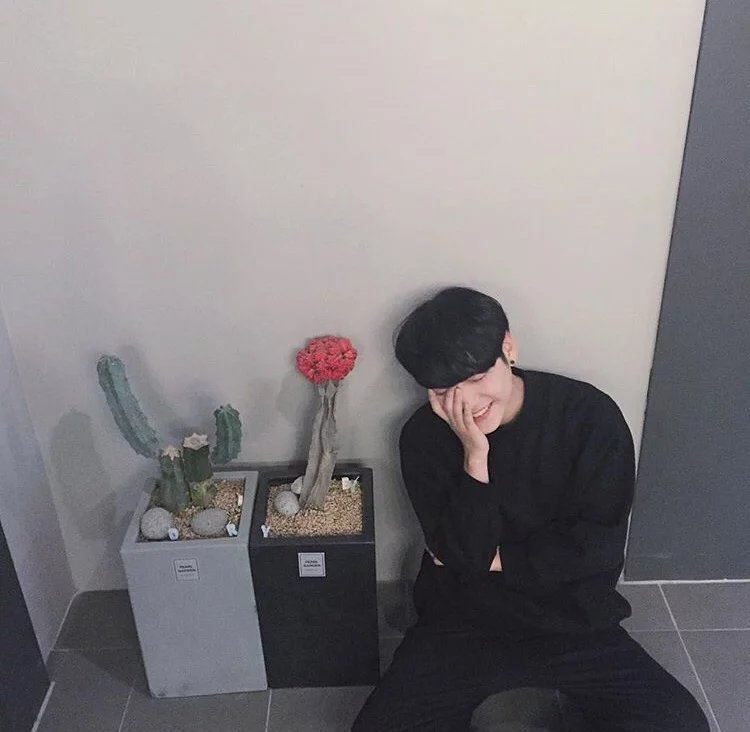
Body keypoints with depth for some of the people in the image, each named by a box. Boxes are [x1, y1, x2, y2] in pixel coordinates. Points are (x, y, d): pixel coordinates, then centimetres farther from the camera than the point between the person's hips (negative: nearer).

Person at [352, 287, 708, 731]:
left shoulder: (590, 415, -13)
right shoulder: (425, 437, -10)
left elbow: (600, 543, -12)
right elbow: (462, 555, -14)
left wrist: (494, 558, -11)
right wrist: (475, 455, -25)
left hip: (575, 620, 0)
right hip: (464, 623, 0)